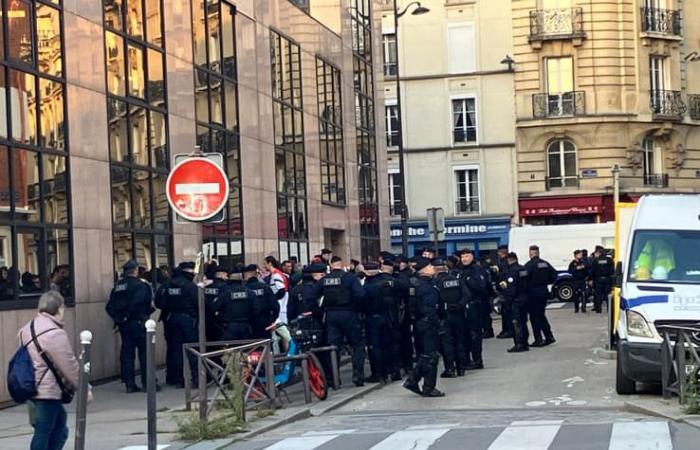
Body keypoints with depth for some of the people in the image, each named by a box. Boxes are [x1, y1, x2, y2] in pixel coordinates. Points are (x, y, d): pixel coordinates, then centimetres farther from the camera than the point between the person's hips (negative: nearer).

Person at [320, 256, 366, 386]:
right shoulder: (349, 277, -8)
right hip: (348, 314, -3)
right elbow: (360, 294, -19)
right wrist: (358, 308, -3)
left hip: (331, 315, 3)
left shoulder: (324, 280, 3)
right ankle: (358, 375, -2)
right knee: (358, 345, 7)